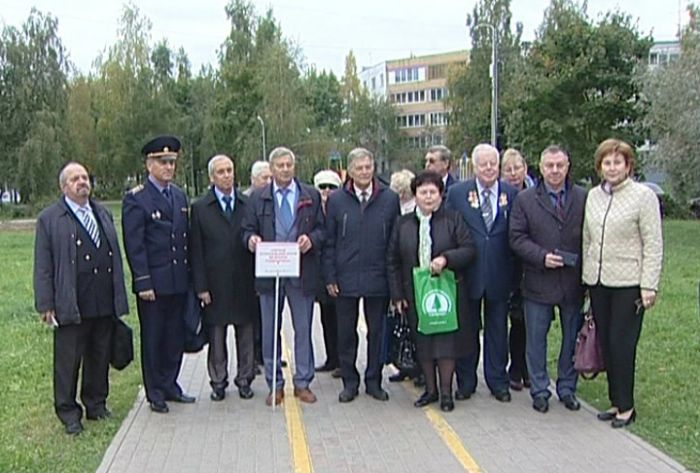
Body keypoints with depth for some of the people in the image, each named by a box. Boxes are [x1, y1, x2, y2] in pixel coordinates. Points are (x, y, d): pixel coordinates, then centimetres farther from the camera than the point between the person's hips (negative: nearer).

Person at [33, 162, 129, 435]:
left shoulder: (103, 214, 16)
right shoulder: (49, 219, -1)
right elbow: (43, 266, -3)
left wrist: (119, 297, 13)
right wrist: (46, 305, -8)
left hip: (105, 304, 5)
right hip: (70, 306, -5)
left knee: (100, 357, 13)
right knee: (68, 361, 4)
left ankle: (96, 404, 28)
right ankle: (68, 413, 17)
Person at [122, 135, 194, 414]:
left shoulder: (180, 196, 12)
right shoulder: (136, 199, -8)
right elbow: (134, 245, -11)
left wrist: (189, 274, 11)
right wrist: (143, 283, -15)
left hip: (179, 281, 6)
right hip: (153, 282, -6)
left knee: (176, 336, 12)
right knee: (153, 339, 5)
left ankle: (170, 386, 26)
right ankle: (155, 393, 17)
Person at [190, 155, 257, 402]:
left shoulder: (248, 204, 6)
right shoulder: (200, 208, 1)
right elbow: (195, 251, -1)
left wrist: (257, 278, -1)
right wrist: (201, 286, -6)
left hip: (245, 282, 1)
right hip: (216, 285, -1)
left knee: (246, 335, 8)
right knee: (216, 337, 7)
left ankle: (244, 379, 22)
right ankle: (218, 381, 20)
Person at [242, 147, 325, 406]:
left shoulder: (311, 195, 7)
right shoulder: (258, 197, 8)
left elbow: (322, 229, 7)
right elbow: (248, 229, 8)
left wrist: (311, 239, -14)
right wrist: (251, 239, -14)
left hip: (302, 272, 0)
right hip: (269, 272, 1)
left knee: (304, 329, 5)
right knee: (270, 331, 7)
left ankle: (303, 383, 17)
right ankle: (275, 385, 18)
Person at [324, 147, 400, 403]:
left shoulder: (390, 199, 1)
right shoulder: (336, 200, 2)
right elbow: (329, 242, 4)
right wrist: (330, 277, -2)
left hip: (378, 279, 0)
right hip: (346, 279, 0)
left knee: (376, 332, 10)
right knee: (346, 333, 8)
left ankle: (373, 381, 23)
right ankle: (350, 382, 21)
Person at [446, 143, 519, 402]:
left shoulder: (512, 194, 2)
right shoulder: (457, 193, 0)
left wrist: (515, 271, -3)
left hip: (499, 274, 1)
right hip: (468, 273, -1)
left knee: (497, 330, 11)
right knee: (467, 330, 10)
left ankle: (497, 381, 24)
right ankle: (465, 382, 22)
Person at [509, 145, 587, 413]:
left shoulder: (584, 198, 3)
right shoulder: (525, 199, 0)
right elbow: (517, 238, -4)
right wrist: (542, 257, -16)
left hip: (574, 281, 2)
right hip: (539, 282, -1)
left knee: (572, 338, 12)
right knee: (536, 339, 6)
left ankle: (567, 388, 27)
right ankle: (540, 391, 20)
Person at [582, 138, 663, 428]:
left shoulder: (643, 196, -7)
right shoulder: (593, 196, 9)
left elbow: (653, 244, -8)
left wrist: (649, 286, -12)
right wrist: (586, 274, 13)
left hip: (628, 283, -5)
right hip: (598, 281, 5)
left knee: (621, 345, -3)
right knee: (605, 343, 9)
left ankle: (626, 406, 11)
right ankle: (616, 401, 21)